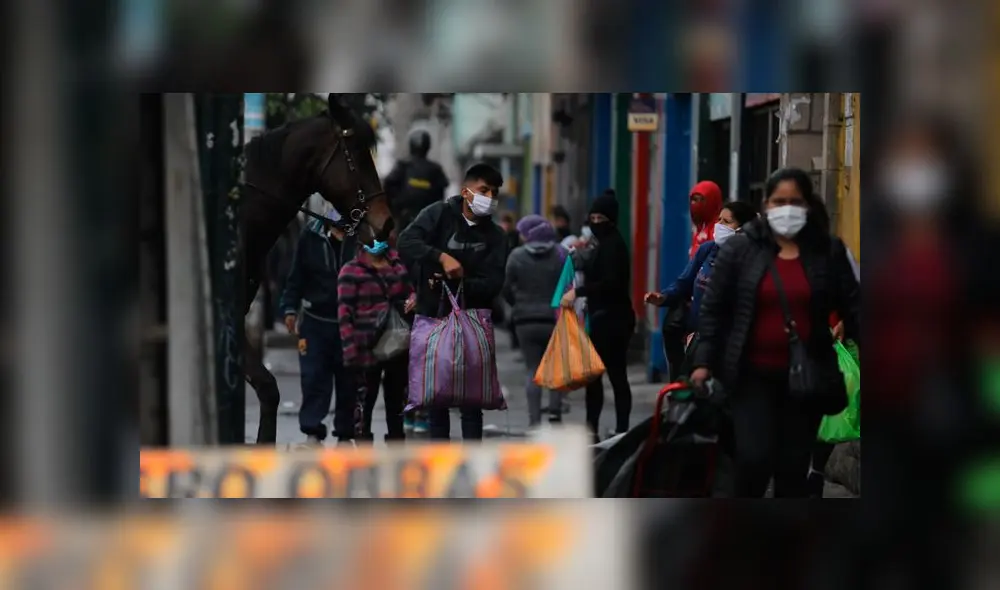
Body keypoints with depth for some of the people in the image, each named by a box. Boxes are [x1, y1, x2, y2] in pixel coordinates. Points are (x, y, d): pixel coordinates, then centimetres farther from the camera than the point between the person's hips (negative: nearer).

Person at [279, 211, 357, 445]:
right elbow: (297, 274, 4)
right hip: (315, 320, 1)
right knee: (314, 378, -2)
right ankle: (313, 432, 1)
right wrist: (290, 308, 1)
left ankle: (345, 434, 16)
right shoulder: (311, 234, -2)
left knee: (349, 381, 6)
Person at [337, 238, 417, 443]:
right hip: (367, 348, -5)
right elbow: (345, 313, -8)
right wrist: (350, 349, -16)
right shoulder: (351, 271, -4)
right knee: (364, 402, 1)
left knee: (397, 400, 13)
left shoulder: (399, 266, 9)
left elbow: (409, 291, 25)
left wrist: (412, 300, 0)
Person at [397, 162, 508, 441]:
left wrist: (460, 284, -19)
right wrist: (442, 257, -28)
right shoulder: (439, 214, 0)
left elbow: (493, 284, -5)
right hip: (433, 316, 0)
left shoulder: (494, 236, 4)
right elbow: (406, 242, -15)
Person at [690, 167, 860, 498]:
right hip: (753, 375, -2)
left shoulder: (828, 251, 4)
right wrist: (703, 362, -3)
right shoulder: (739, 248, 0)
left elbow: (851, 309, 5)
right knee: (754, 457, -13)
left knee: (794, 466, 6)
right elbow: (714, 308, 2)